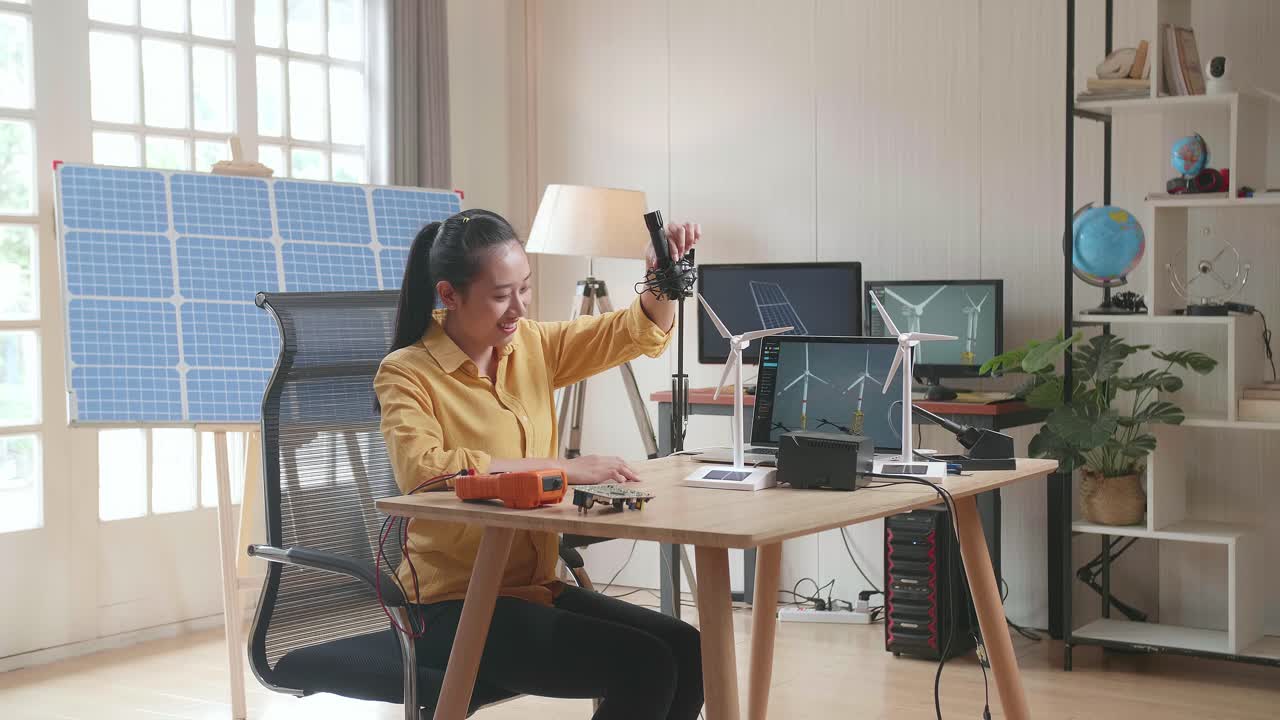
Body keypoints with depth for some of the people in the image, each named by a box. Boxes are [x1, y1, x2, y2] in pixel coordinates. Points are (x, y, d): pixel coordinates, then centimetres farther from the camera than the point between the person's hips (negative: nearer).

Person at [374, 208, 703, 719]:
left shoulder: (530, 346, 7)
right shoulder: (406, 373, -11)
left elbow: (639, 332, 10)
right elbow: (422, 468, -29)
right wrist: (563, 469, -30)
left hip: (535, 586, 7)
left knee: (686, 650, -9)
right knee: (643, 665, -20)